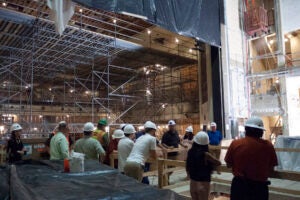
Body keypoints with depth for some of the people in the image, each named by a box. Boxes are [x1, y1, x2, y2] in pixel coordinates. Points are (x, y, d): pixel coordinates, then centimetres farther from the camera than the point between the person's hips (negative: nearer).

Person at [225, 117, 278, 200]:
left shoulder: (235, 144, -13)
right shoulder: (268, 145, -11)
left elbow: (229, 164, -2)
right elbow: (271, 168, 0)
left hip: (239, 185, 0)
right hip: (260, 186, 0)